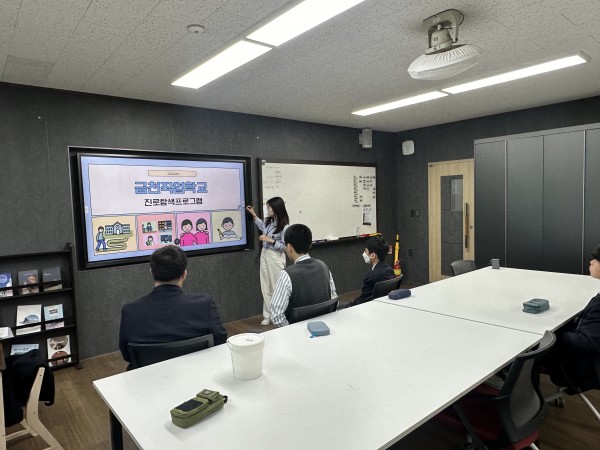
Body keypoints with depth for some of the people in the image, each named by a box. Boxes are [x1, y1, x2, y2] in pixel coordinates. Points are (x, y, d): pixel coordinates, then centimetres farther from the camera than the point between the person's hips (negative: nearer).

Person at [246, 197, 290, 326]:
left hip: (276, 257, -7)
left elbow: (285, 247, -15)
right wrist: (253, 214, 25)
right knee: (266, 287, 10)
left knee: (276, 288, 3)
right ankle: (267, 315, 18)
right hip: (264, 254, 7)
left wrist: (270, 240, -20)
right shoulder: (268, 221, 3)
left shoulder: (284, 226, -18)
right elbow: (262, 226, 28)